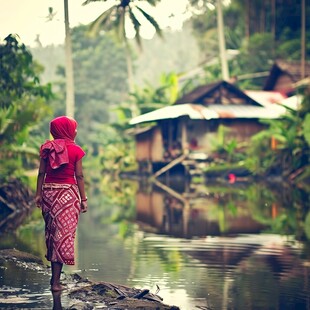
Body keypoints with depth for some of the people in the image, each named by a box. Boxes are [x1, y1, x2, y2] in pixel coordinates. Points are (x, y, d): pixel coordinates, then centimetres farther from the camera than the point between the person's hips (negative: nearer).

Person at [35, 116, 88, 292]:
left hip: (49, 192, 4)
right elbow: (79, 176, -5)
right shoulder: (75, 150, -4)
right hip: (68, 193, -4)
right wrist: (83, 198, 0)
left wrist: (38, 194, 9)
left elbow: (41, 173, 4)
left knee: (51, 231, 15)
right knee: (64, 233, -2)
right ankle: (56, 281, -3)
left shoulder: (47, 148, 5)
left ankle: (55, 275, 21)